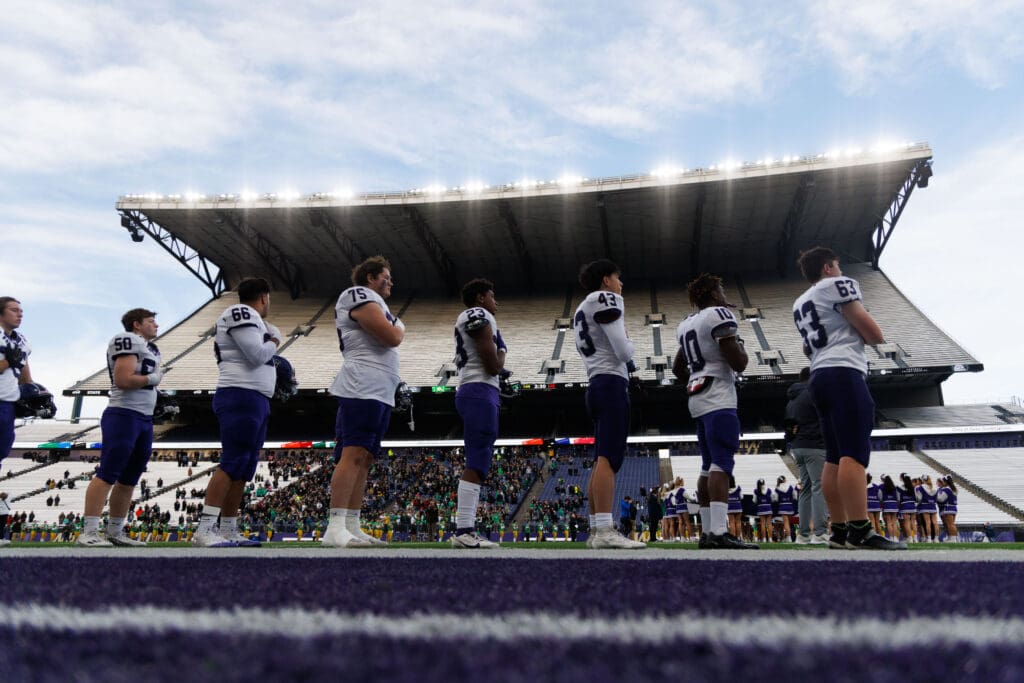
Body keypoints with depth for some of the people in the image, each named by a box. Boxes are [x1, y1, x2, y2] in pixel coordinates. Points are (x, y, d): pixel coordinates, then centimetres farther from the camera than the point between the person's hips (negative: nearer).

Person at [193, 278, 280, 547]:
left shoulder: (254, 321, 23)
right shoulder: (241, 313, -7)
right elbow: (257, 355, -16)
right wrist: (274, 343, 0)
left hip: (256, 401, 10)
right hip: (241, 396, -10)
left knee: (244, 468, 9)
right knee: (232, 463, -14)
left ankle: (228, 530, 13)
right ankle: (204, 530, -14)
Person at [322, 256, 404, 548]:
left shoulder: (373, 302, 27)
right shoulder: (360, 296, -5)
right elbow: (391, 337, -15)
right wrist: (400, 328, 4)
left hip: (380, 393, 10)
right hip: (362, 389, -10)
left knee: (364, 459, 7)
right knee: (353, 455, -15)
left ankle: (352, 527, 10)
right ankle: (335, 528, -17)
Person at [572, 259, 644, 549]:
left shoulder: (582, 310, 25)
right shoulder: (605, 299, -4)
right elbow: (623, 353, -12)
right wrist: (629, 341, 8)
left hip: (596, 386, 10)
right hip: (611, 384, -10)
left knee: (602, 460, 7)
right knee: (609, 458, -16)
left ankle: (596, 531, 7)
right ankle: (604, 531, -21)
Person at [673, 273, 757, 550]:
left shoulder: (685, 324, 19)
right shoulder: (719, 314, -7)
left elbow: (678, 369, 27)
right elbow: (738, 363, -13)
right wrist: (741, 349, 6)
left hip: (698, 401, 9)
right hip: (718, 400, -9)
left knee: (708, 466, 9)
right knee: (722, 464, -15)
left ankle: (707, 531, 10)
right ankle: (720, 532, -23)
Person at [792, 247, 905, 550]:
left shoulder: (799, 304, 24)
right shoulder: (838, 285, 0)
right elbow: (874, 335, -5)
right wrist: (870, 329, 17)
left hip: (819, 377, 9)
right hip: (843, 375, -9)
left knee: (834, 457, 6)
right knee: (854, 454, -15)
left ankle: (839, 531, 5)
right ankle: (860, 531, -21)